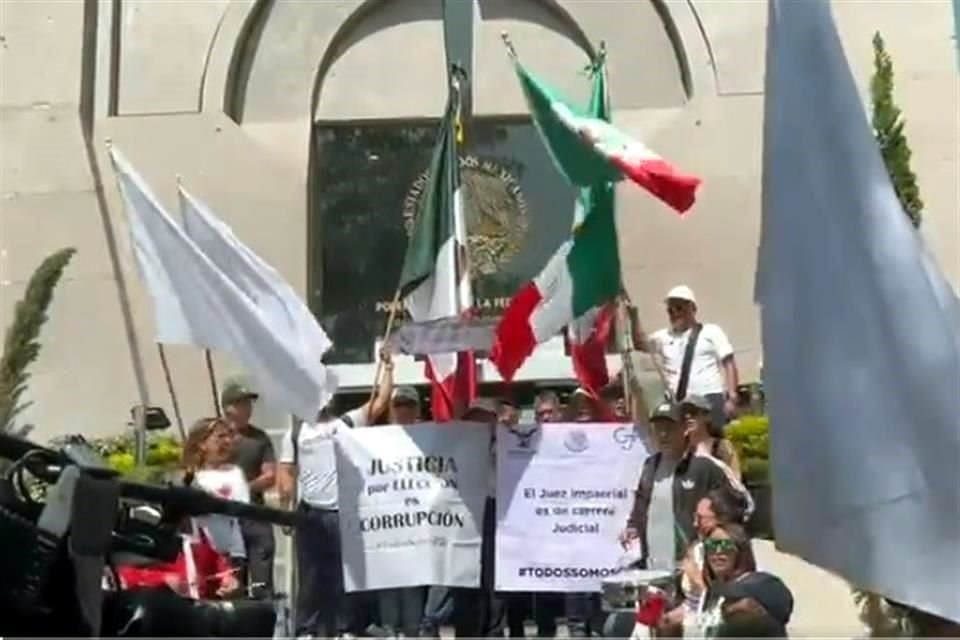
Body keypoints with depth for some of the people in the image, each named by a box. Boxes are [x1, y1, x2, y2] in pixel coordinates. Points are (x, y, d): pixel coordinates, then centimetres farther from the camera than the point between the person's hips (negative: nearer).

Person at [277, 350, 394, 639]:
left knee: (345, 571, 6)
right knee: (311, 573, 5)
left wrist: (388, 368, -4)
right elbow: (285, 470, 7)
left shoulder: (348, 423, 7)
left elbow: (381, 402, 0)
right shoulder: (296, 433, 10)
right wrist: (286, 486, -12)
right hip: (310, 512, 0)